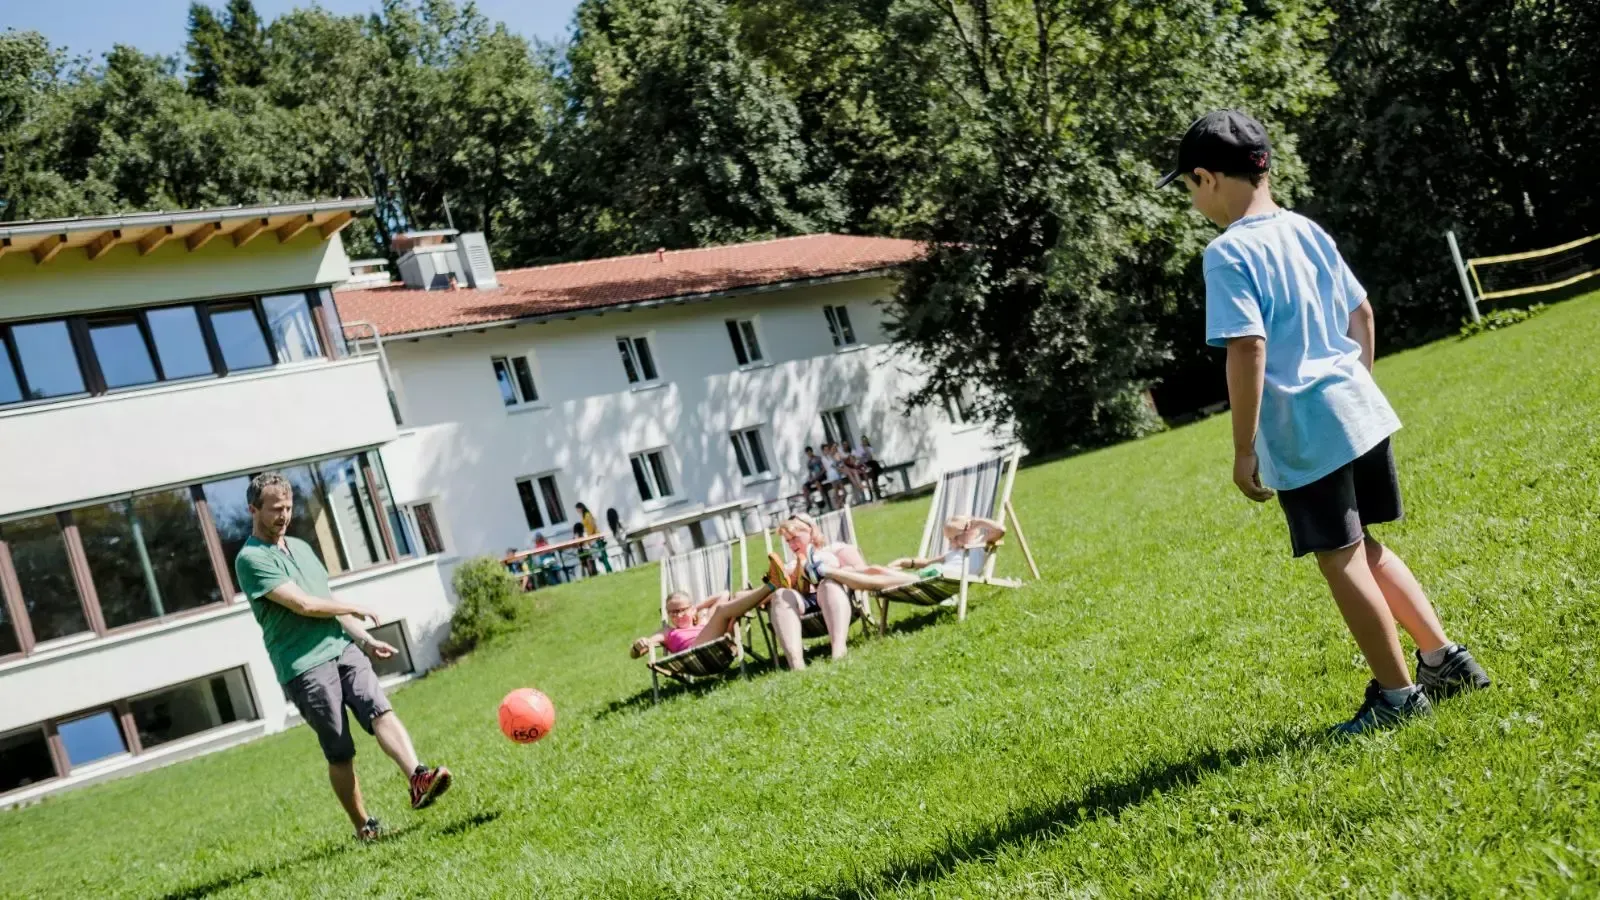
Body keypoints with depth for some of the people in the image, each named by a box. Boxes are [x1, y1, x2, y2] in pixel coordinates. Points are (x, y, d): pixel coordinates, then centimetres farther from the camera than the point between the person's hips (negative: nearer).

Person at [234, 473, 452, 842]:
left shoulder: (301, 546, 20)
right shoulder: (251, 558, -6)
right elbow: (305, 605, -14)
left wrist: (365, 639, 16)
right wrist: (356, 609, 0)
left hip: (343, 648, 6)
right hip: (303, 666, -6)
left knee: (380, 710, -17)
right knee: (340, 753, -2)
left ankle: (418, 780, -33)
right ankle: (363, 827, 10)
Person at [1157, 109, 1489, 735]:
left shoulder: (1229, 253, -15)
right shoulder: (1307, 230, 10)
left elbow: (1248, 350, -21)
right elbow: (1361, 311, 17)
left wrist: (1243, 449, -16)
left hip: (1303, 431, -8)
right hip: (1359, 410, 8)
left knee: (1342, 562, 4)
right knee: (1365, 549, 21)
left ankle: (1398, 694, 14)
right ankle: (1444, 659, 26)